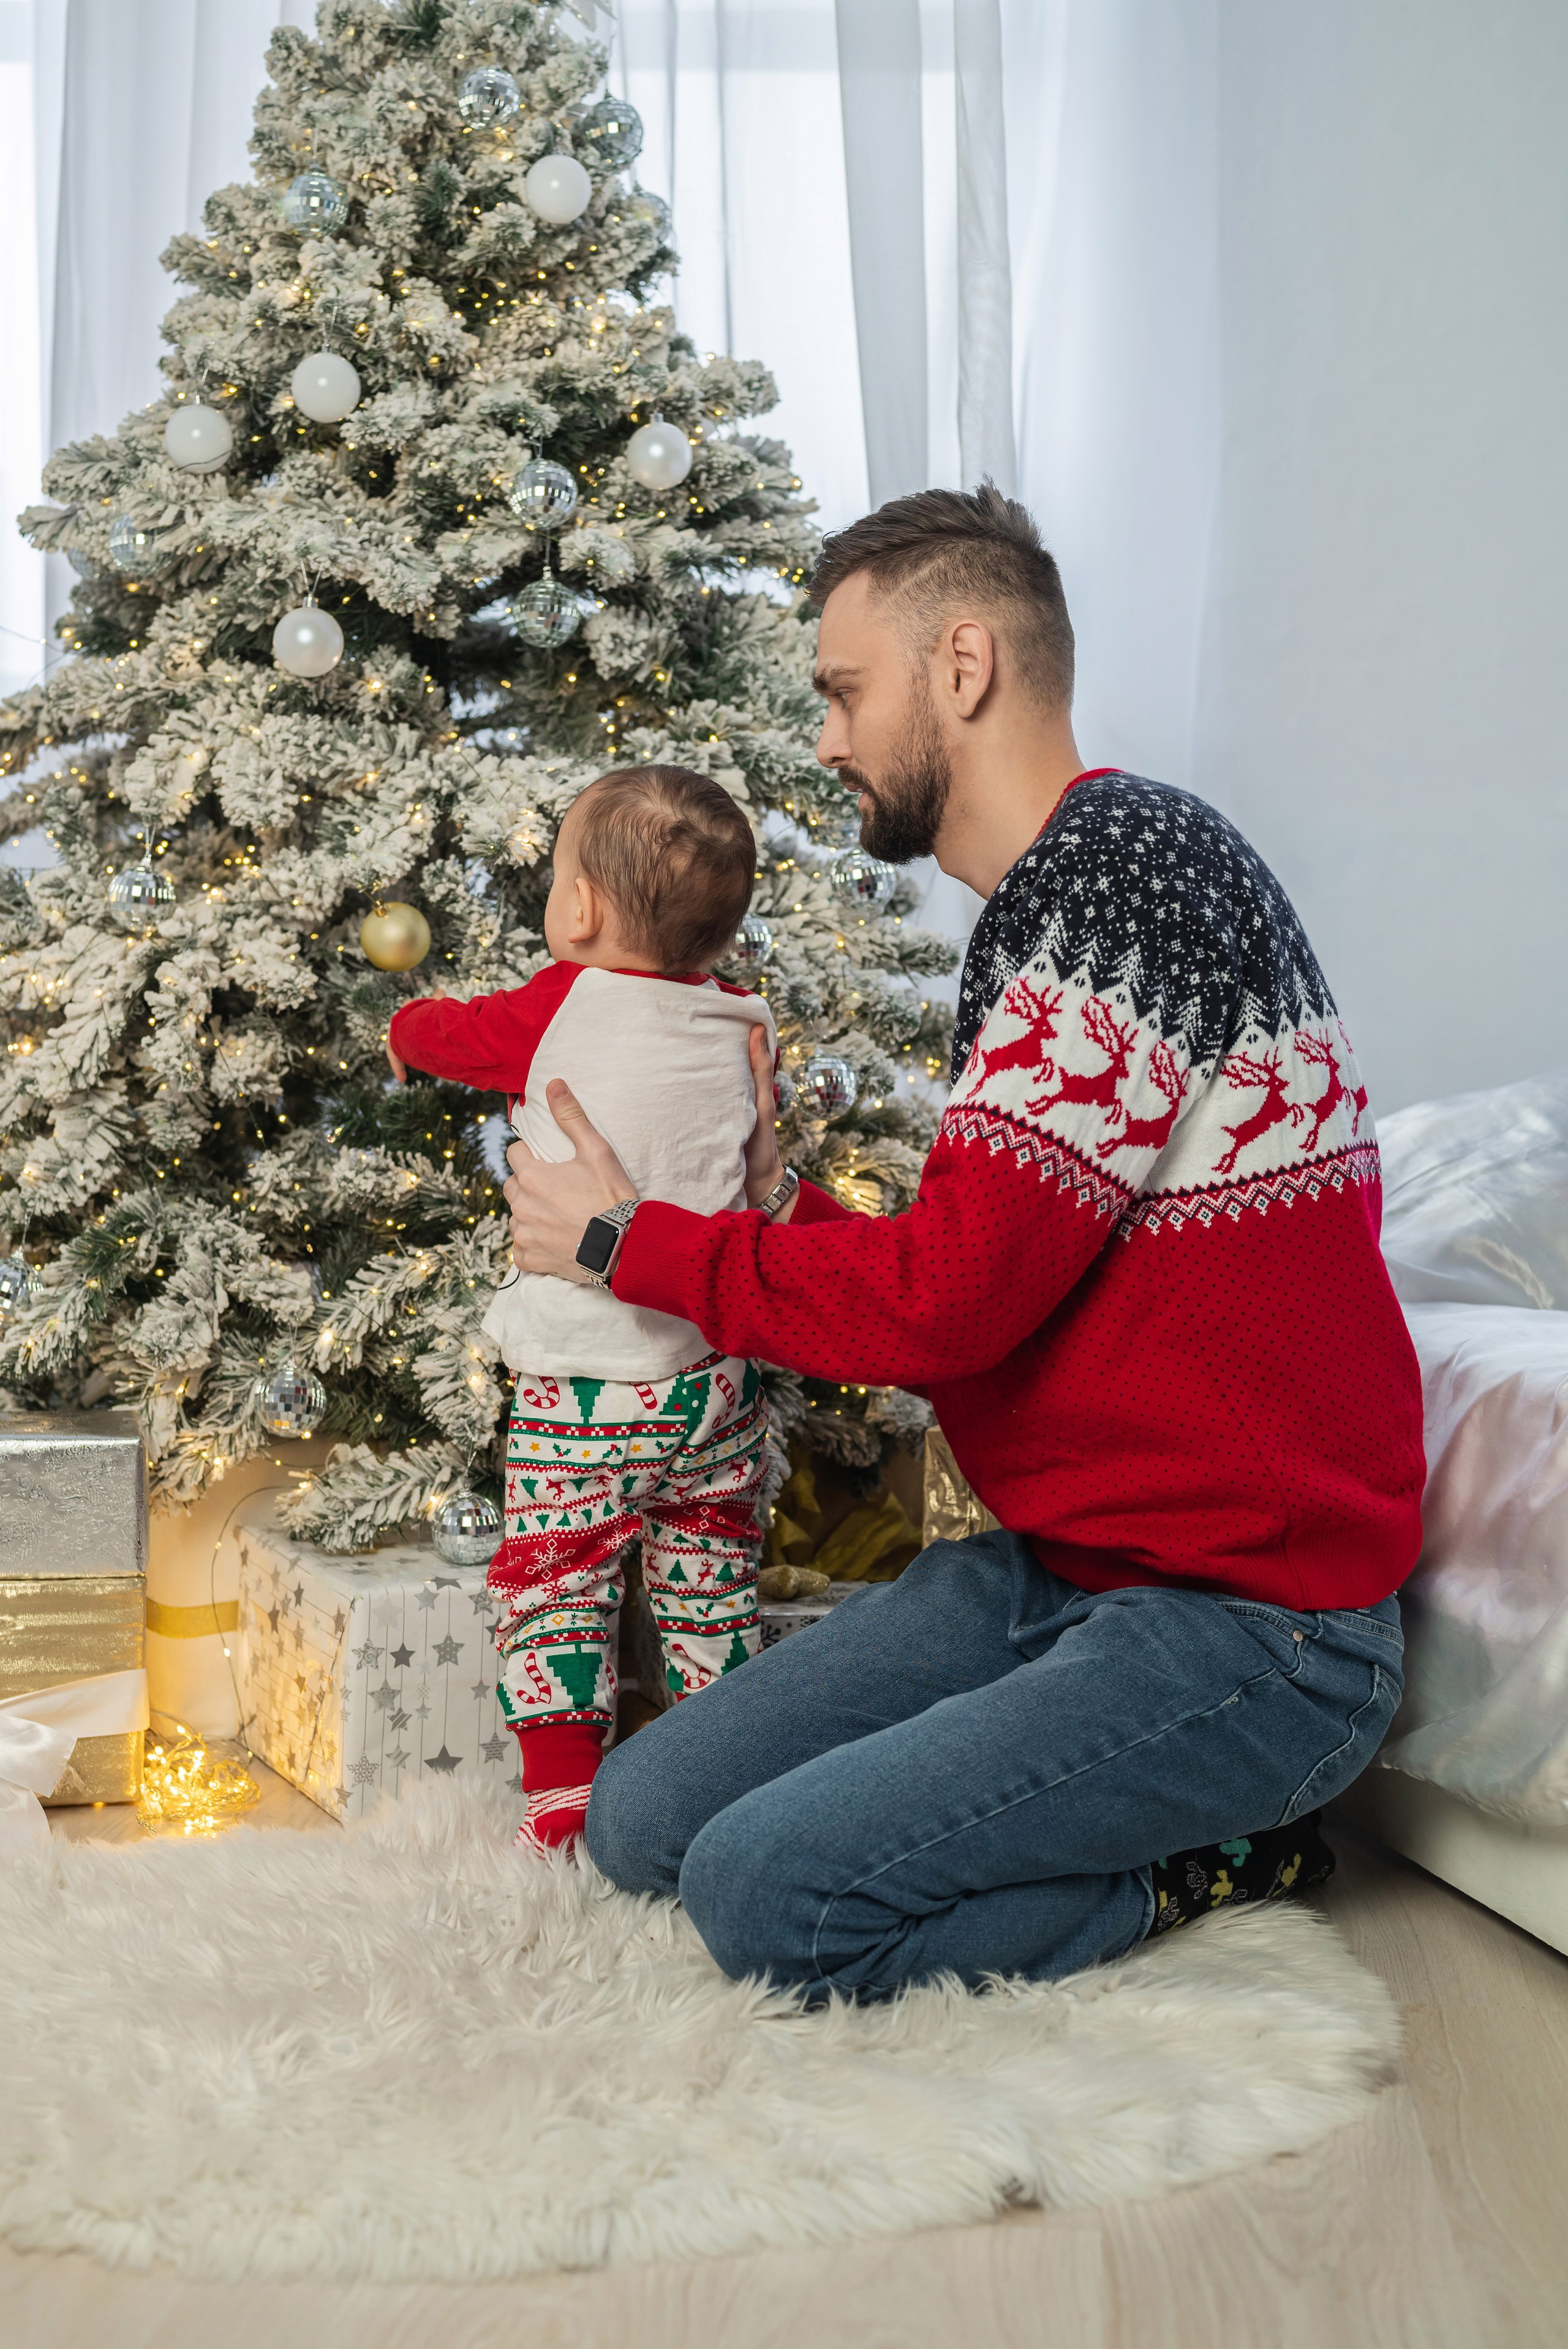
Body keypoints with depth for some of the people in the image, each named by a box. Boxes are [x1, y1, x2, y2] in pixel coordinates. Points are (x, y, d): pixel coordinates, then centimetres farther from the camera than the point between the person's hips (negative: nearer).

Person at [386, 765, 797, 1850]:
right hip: (719, 1380, 5)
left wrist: (407, 1032, 31)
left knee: (556, 1593, 7)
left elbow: (439, 1030, 8)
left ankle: (564, 1810, 8)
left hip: (585, 1386, -4)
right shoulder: (740, 1025, 2)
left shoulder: (559, 1012, -9)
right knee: (711, 1594, 17)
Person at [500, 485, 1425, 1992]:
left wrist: (635, 1242, -8)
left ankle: (1193, 1861, 1)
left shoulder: (1128, 858, -18)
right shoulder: (1051, 903, 14)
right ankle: (1144, 1807, 9)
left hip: (1245, 1625, -9)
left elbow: (946, 1298, -22)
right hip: (1061, 1566, 9)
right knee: (643, 1820, 2)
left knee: (764, 1891, -19)